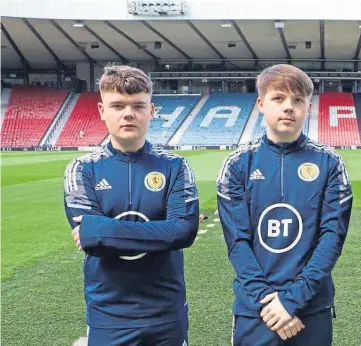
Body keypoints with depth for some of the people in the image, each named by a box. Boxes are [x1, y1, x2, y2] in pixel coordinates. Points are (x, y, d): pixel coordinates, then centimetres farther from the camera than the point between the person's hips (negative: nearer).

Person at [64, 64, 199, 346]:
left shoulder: (174, 167, -2)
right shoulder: (83, 170, -2)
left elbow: (185, 231, -16)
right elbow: (89, 238, -14)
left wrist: (102, 230, -19)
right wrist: (160, 233, -15)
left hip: (167, 312, 1)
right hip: (108, 315, 0)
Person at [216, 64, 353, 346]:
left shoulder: (329, 163, -2)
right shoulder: (239, 164, -1)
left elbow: (333, 236, -7)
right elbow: (237, 240, -4)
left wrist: (293, 298, -15)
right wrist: (265, 298, -14)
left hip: (313, 310, 0)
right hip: (254, 310, 0)